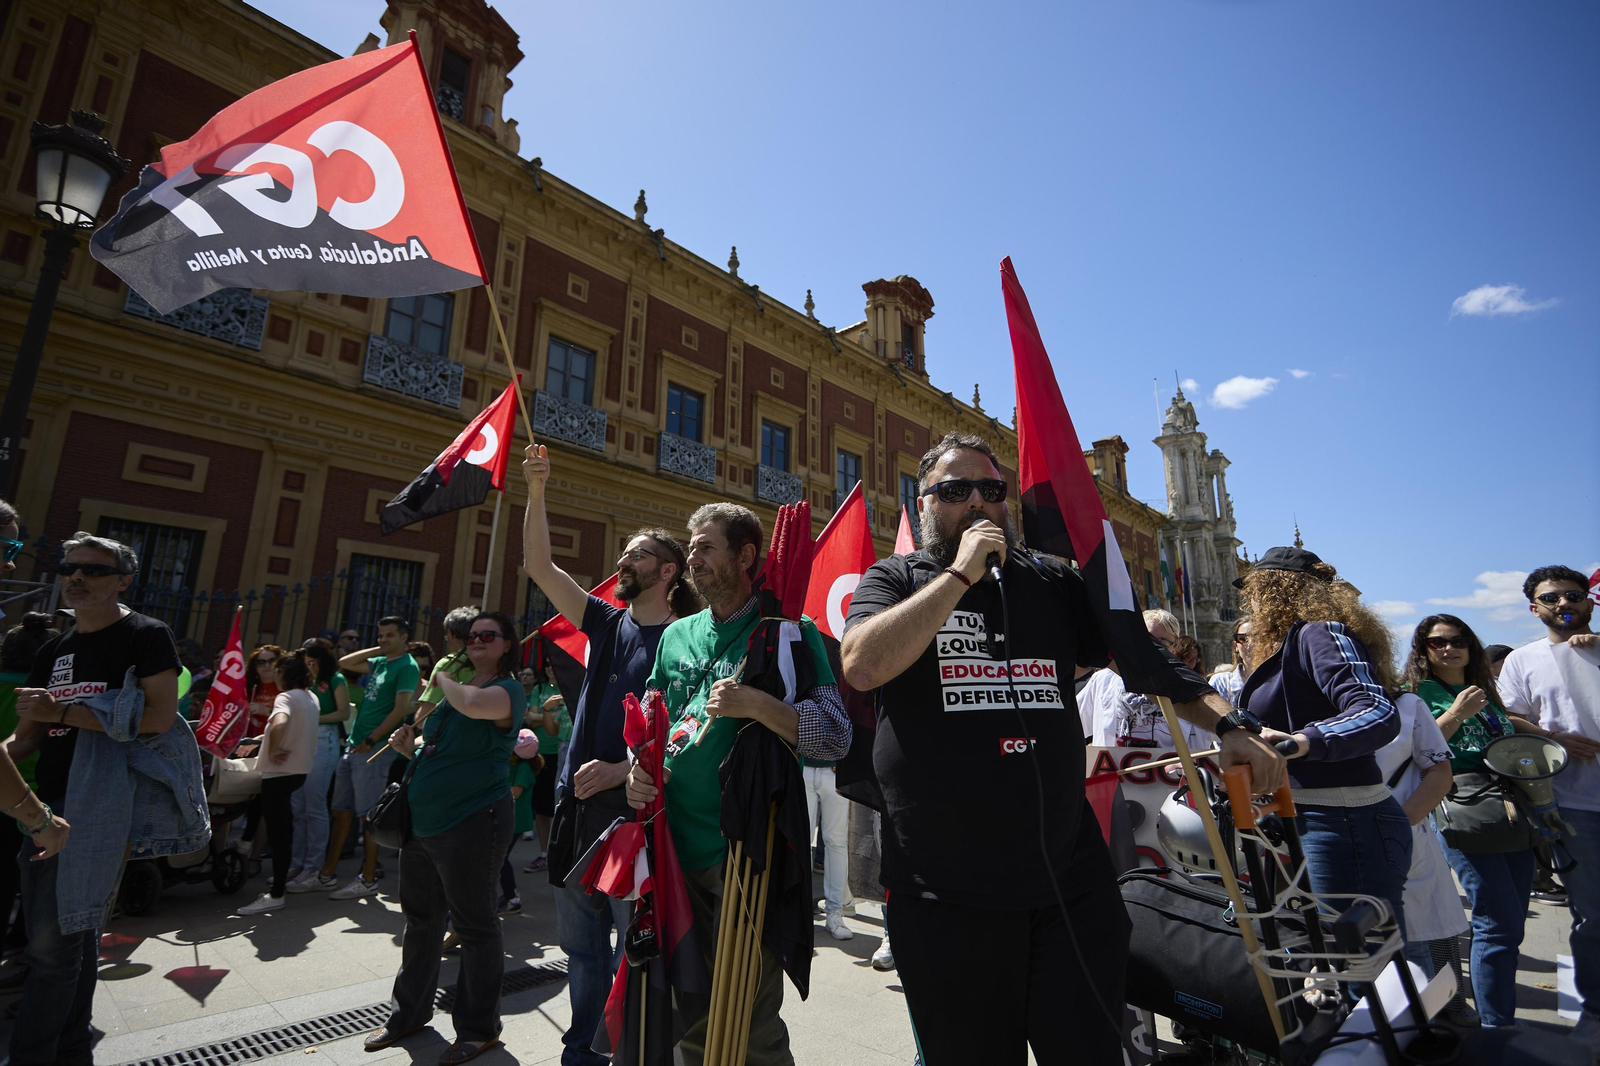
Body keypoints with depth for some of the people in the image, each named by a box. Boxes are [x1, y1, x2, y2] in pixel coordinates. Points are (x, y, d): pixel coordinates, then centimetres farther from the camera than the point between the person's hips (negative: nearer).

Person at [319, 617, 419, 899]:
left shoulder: (407, 666, -11)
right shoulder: (380, 662, 14)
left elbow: (401, 710, -17)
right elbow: (344, 663, 23)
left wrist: (370, 740, -18)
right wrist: (376, 650, 11)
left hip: (374, 749, -8)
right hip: (354, 746, 8)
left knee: (369, 814, -2)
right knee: (341, 810, 15)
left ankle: (368, 879, 7)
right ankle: (327, 871, 26)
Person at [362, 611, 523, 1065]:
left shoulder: (508, 689, -13)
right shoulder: (454, 688, 14)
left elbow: (474, 704, -37)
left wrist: (443, 679, -17)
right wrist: (409, 746, 4)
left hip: (471, 823, -9)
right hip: (423, 821, 9)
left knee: (474, 924, 4)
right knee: (421, 919, 22)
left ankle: (479, 1029, 22)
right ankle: (410, 1011, 42)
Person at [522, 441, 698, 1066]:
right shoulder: (607, 623, 9)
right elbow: (539, 568, 7)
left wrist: (623, 770, -24)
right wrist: (536, 492, 0)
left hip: (634, 808, -6)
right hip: (579, 803, 7)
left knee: (633, 949, 4)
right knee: (580, 944, 20)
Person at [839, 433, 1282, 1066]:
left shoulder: (1052, 581, 9)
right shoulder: (894, 580, 0)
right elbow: (862, 665, -20)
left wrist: (1228, 726, 0)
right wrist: (961, 574, -16)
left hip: (1071, 879, 3)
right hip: (944, 893, -2)